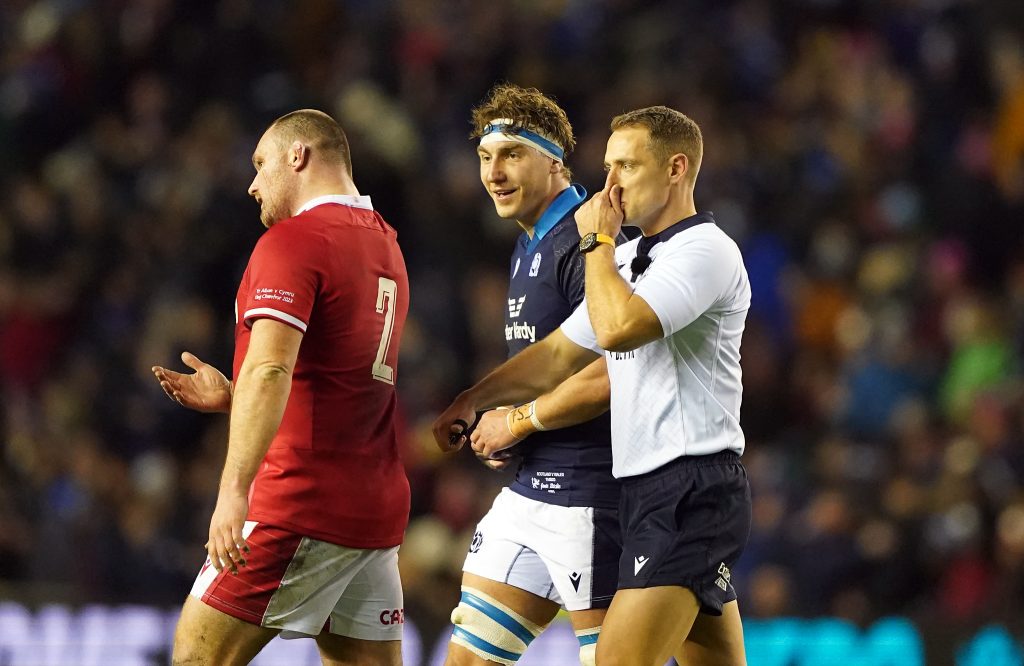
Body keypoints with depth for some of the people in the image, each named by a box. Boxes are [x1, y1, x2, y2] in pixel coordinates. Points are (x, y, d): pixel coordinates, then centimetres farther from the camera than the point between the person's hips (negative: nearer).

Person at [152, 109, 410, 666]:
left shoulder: (291, 241, -8)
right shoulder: (385, 247, 19)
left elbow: (271, 370, -23)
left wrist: (234, 490, -31)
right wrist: (230, 397, 19)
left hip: (300, 503, -8)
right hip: (378, 512, 8)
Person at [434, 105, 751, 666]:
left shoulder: (705, 251, -11)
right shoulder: (627, 261, 19)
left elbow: (618, 327, -24)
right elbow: (561, 353, 25)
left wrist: (597, 240, -9)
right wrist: (471, 400, 16)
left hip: (693, 488, -10)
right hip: (648, 488, 10)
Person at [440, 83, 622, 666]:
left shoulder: (586, 243, -15)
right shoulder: (529, 248, 17)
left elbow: (609, 375, -23)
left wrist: (518, 422, -12)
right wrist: (501, 425, 9)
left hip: (588, 494, -10)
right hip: (529, 491, 10)